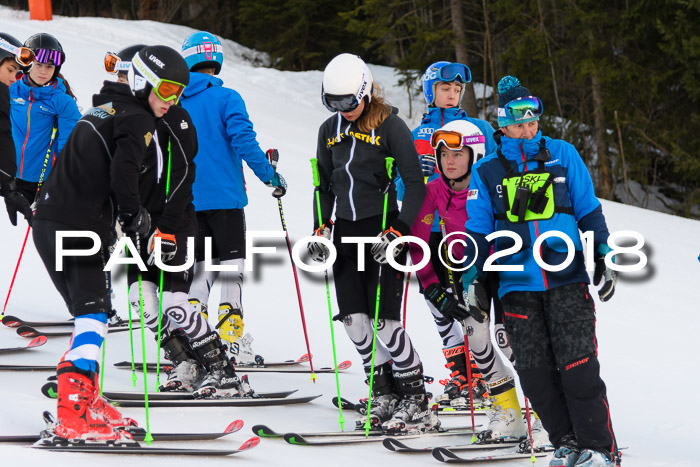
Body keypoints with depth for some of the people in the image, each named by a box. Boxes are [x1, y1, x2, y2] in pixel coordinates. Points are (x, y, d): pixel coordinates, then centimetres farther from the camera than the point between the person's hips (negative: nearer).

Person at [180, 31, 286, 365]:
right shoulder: (226, 99, -7)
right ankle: (230, 339, -7)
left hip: (186, 200, 4)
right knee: (230, 263, 1)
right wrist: (269, 175, -9)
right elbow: (243, 140, -17)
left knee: (200, 264, 14)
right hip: (224, 196, -4)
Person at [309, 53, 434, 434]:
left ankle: (417, 405, -4)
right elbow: (324, 185, 20)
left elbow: (416, 185, -9)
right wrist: (320, 230, 8)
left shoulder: (390, 126, -8)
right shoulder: (330, 131, 10)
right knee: (353, 318, 0)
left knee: (384, 319, -12)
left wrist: (398, 232, -17)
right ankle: (384, 394, 11)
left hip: (383, 230, -6)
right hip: (345, 231, 6)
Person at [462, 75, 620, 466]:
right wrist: (473, 280, 8)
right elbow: (479, 229, 12)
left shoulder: (562, 155, 6)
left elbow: (589, 210, 10)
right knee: (535, 372, -1)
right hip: (517, 284, 2)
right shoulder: (487, 171, 8)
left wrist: (604, 257, 4)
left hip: (567, 277, -2)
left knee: (578, 367, -10)